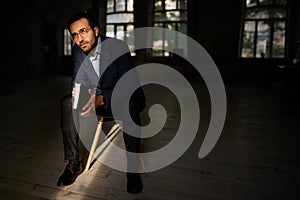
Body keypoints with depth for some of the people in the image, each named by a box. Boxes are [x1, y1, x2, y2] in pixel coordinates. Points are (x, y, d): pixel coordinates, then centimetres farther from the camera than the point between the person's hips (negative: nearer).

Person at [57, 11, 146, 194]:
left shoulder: (118, 47, -22)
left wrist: (101, 99, -43)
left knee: (129, 106, -39)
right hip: (97, 99, 5)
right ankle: (75, 162, -11)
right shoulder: (77, 52, -4)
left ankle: (133, 168, -25)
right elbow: (78, 81, 0)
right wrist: (78, 91, -26)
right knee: (68, 103, -19)